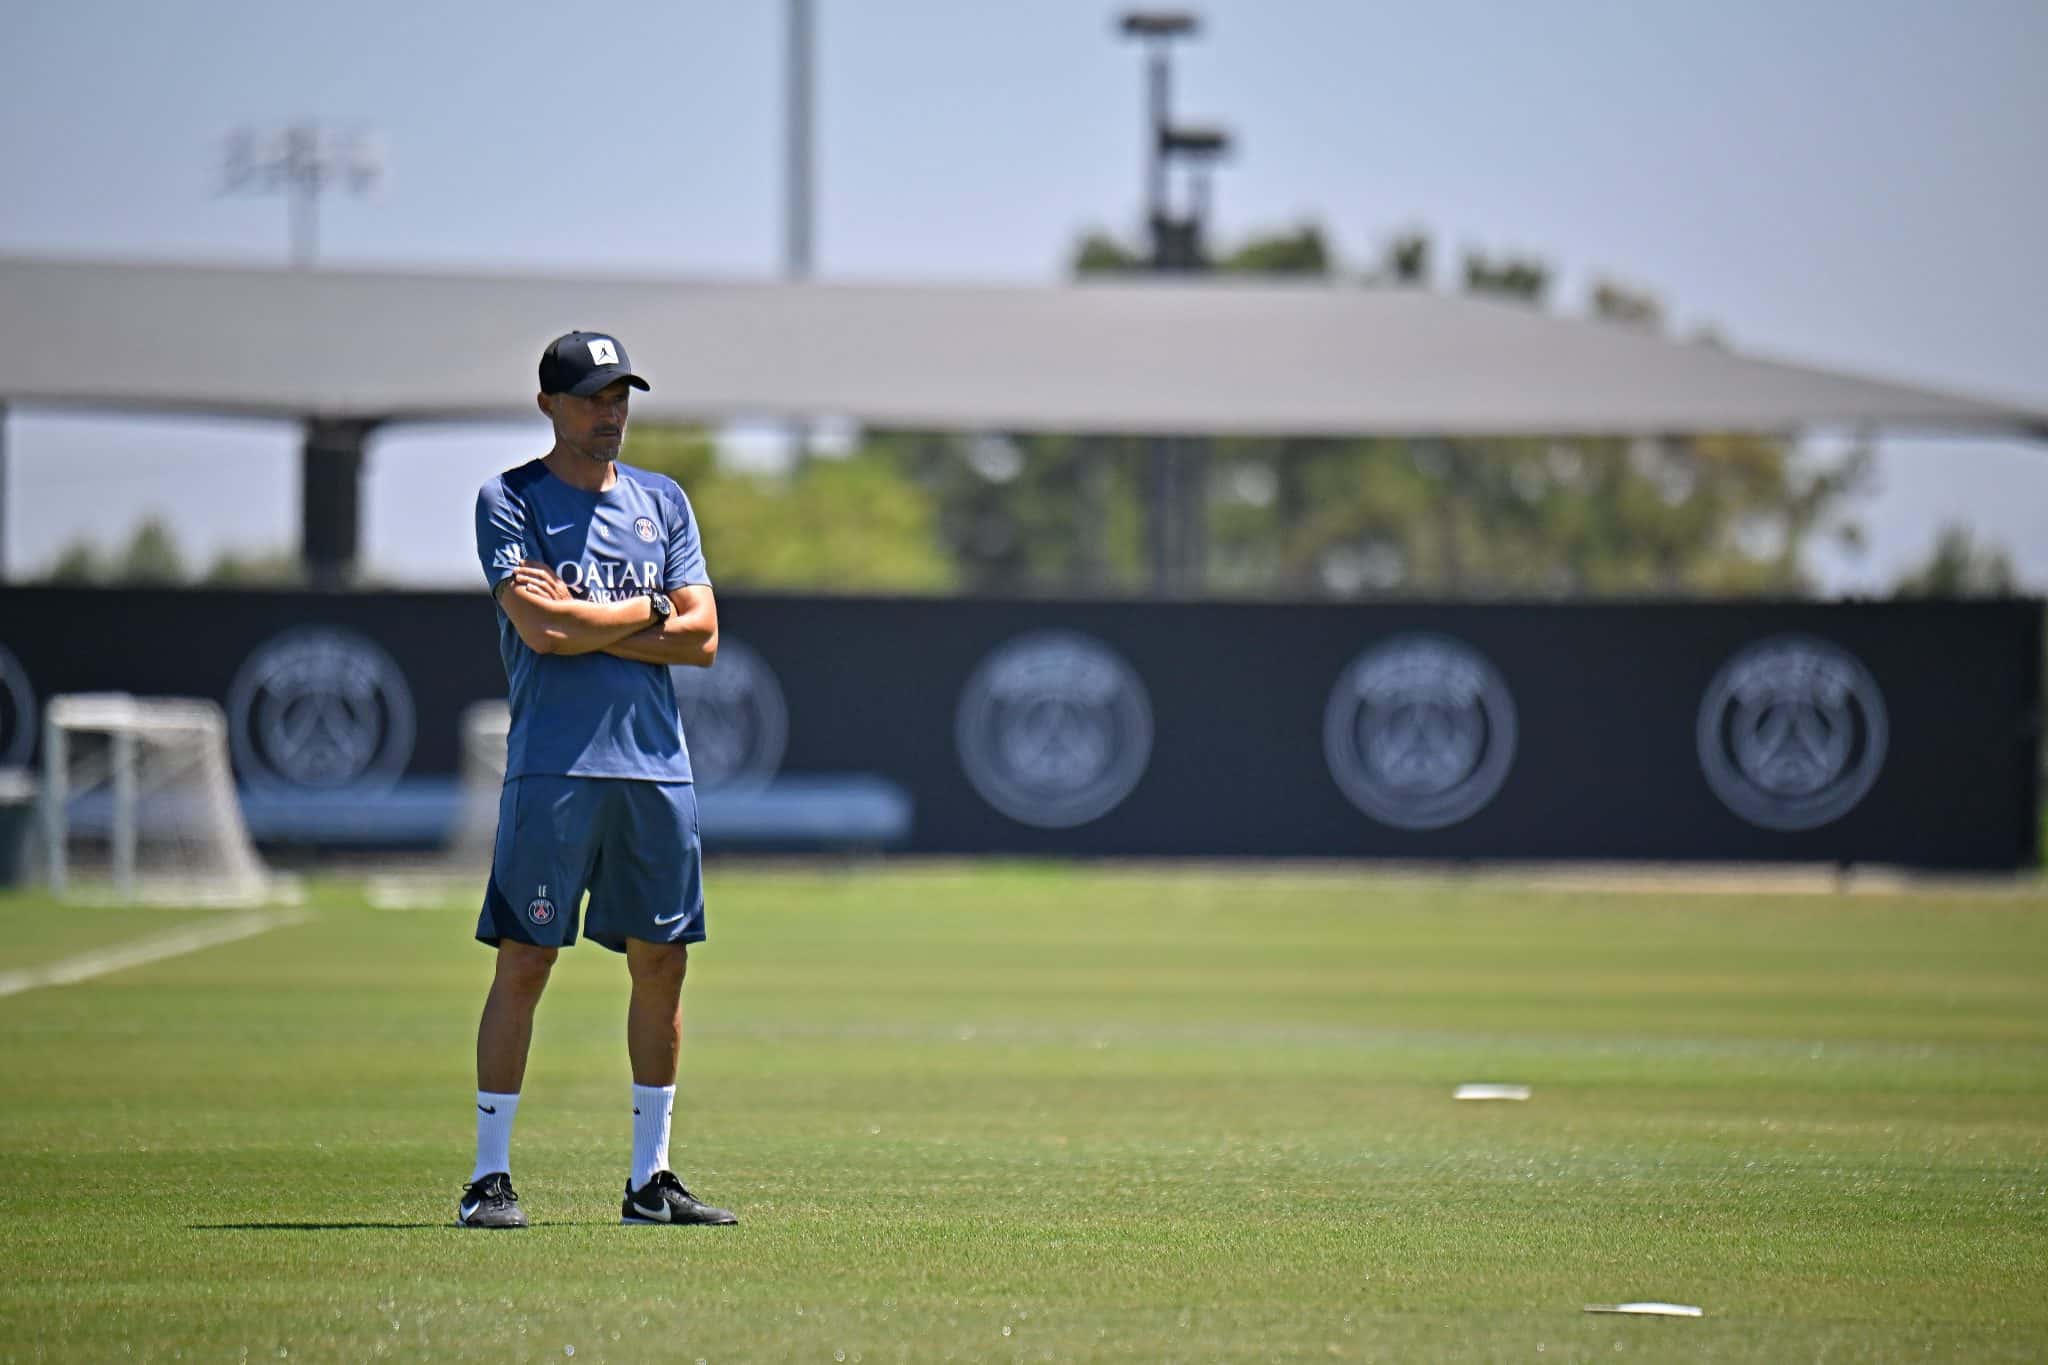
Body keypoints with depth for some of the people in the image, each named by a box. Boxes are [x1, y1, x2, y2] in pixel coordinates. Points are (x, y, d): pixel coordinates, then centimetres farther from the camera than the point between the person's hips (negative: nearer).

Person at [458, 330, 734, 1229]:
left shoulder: (663, 503, 15)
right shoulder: (510, 502, 1)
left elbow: (702, 639, 4)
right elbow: (542, 629, -13)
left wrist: (585, 624, -6)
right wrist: (649, 609, -2)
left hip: (656, 765, 5)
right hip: (554, 767, -5)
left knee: (662, 961, 6)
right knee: (524, 962, -7)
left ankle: (650, 1179, 13)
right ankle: (490, 1178, -4)